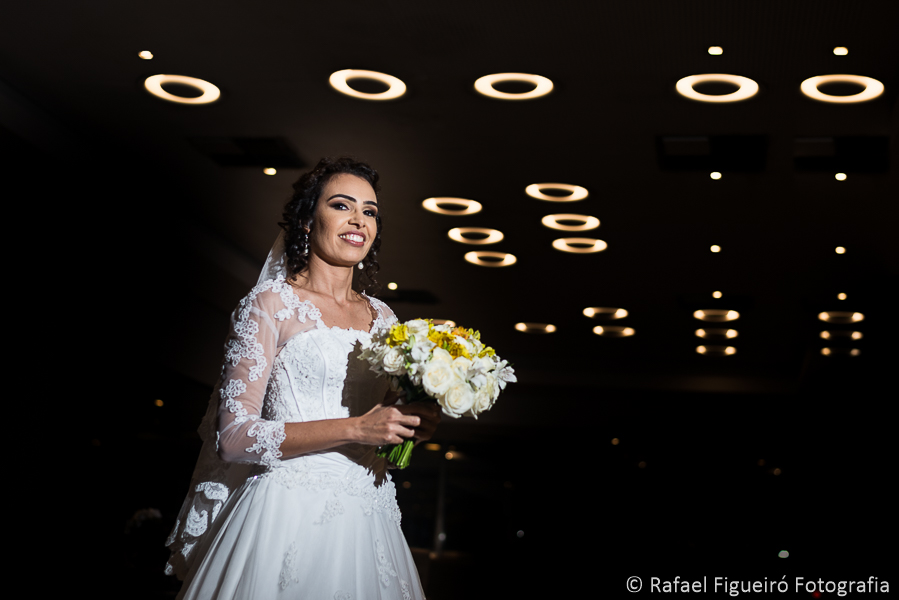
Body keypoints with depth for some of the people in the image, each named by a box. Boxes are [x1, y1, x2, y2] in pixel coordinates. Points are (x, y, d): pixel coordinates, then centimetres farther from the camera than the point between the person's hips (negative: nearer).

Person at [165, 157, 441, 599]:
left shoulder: (382, 317, 12)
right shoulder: (272, 305, -4)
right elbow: (234, 436, -13)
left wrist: (414, 424, -1)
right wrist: (355, 428, -19)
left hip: (365, 522, 6)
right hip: (289, 518, -5)